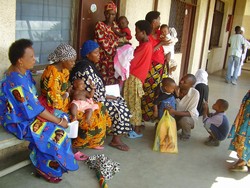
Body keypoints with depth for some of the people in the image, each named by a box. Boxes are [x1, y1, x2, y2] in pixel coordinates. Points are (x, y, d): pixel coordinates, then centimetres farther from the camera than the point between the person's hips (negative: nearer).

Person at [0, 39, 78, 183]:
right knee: (57, 132, -18)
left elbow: (33, 97, 10)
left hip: (27, 112, 9)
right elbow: (34, 109, -27)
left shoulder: (23, 71, 0)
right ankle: (45, 169, 3)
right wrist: (58, 121, -18)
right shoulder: (16, 82, -30)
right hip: (18, 120, -9)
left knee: (62, 118, 1)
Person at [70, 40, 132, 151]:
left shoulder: (88, 65, 9)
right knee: (121, 110, -12)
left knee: (121, 101, 11)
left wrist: (106, 96, 6)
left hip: (95, 98, 10)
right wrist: (106, 97, -12)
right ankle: (115, 140, 1)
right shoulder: (86, 69, -23)